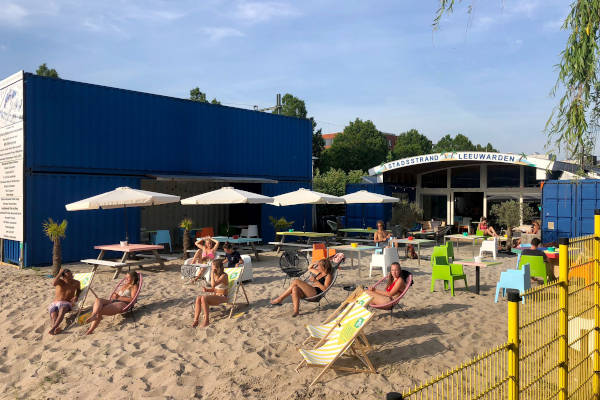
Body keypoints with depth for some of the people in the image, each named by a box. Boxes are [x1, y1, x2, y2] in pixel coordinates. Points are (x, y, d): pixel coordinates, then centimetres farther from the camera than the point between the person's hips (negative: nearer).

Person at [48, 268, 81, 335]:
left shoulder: (76, 283, 2)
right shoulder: (59, 281, -1)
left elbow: (79, 290, 24)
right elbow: (53, 283, -27)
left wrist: (76, 296, 4)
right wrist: (60, 273, -19)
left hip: (67, 304, -1)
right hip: (55, 303, 1)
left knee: (62, 309, -37)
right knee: (53, 312, -34)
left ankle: (53, 328, -54)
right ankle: (56, 328, -59)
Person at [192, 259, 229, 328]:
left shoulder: (224, 275, -12)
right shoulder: (215, 275, 14)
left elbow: (213, 284, -26)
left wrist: (212, 273, -17)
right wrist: (207, 289, -1)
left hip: (222, 297, -8)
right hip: (215, 296, 8)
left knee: (204, 298, -31)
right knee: (198, 298, -19)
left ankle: (206, 320, -22)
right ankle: (195, 320, -23)